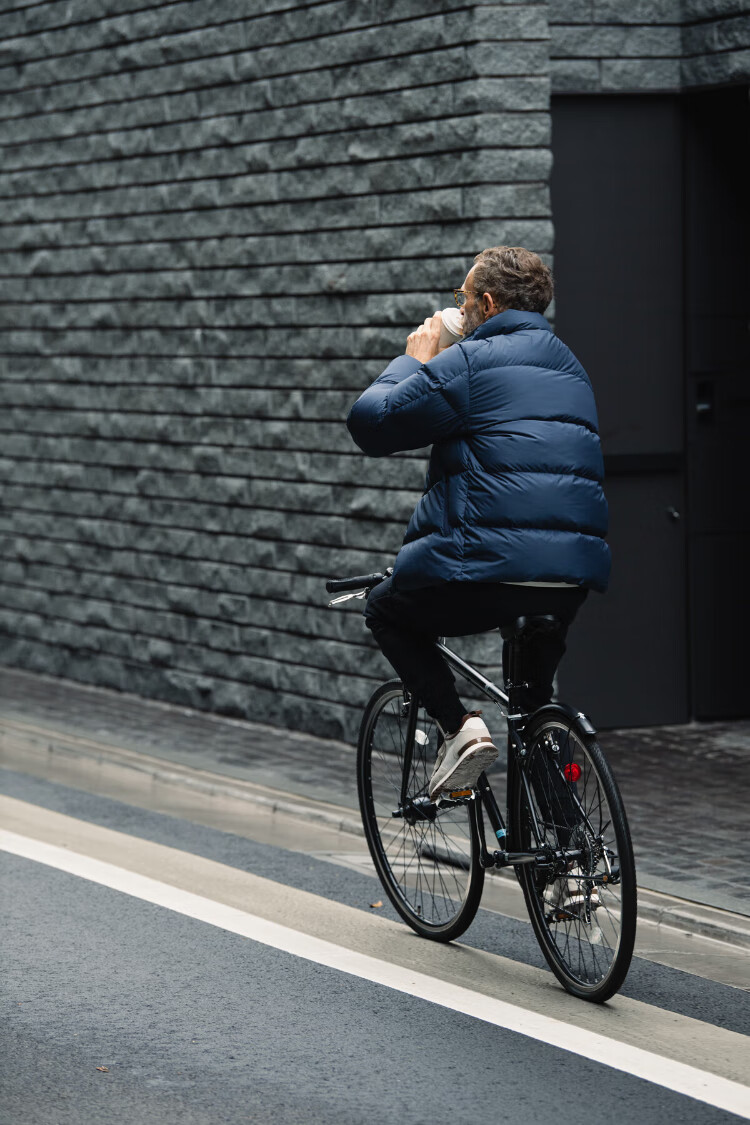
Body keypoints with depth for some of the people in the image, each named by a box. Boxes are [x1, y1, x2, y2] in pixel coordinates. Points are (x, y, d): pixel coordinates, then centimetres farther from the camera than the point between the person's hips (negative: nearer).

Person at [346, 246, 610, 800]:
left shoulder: (470, 362, -6)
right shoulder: (569, 365, 21)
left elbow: (372, 422, -3)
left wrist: (415, 361, 11)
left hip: (490, 565, -7)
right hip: (575, 574, 7)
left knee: (387, 613, 21)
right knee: (533, 692, 32)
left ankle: (459, 726, 2)